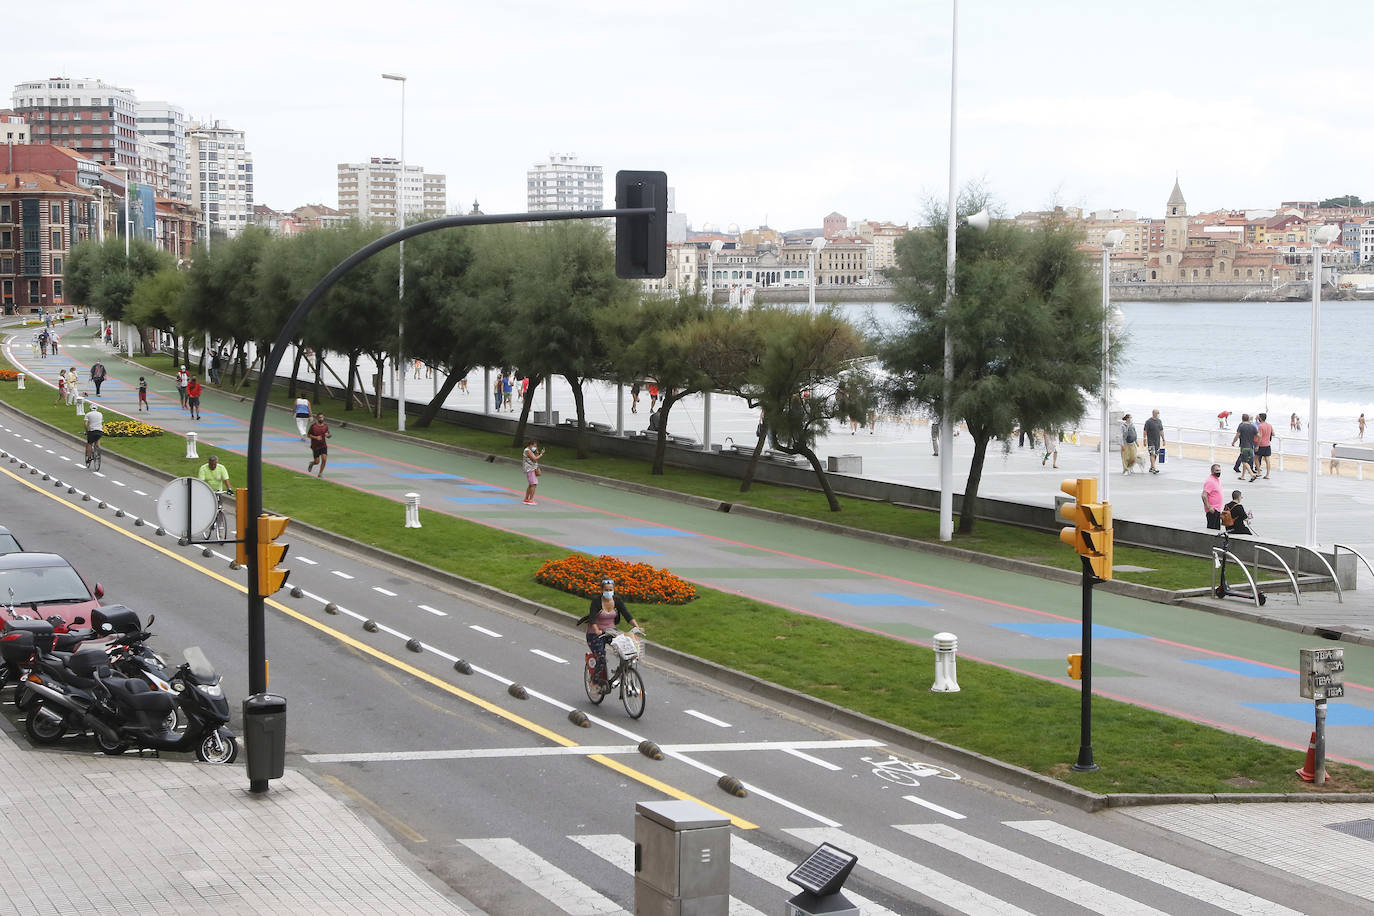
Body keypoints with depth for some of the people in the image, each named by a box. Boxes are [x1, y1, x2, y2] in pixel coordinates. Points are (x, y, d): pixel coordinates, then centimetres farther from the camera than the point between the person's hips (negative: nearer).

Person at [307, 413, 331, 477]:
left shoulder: (326, 426, 1)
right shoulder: (313, 426, -10)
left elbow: (328, 434, 13)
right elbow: (308, 435, -5)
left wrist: (327, 435, -12)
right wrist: (315, 437, -21)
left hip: (323, 445, 3)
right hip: (315, 446, -3)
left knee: (324, 459, -13)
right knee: (317, 461, -2)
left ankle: (320, 473, 2)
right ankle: (312, 463, 35)